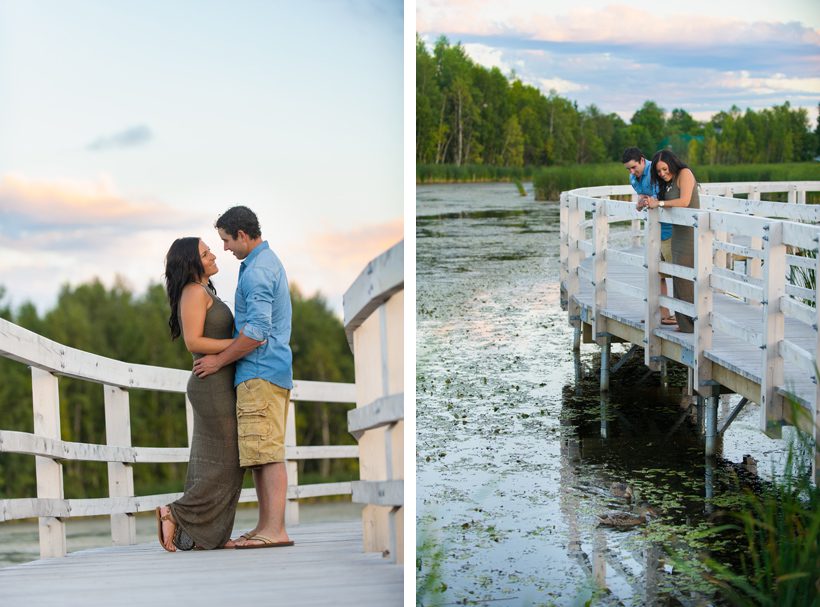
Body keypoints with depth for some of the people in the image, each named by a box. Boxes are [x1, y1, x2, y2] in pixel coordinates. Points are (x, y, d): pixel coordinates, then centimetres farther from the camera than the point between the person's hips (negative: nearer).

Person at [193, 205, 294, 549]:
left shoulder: (256, 272, -14)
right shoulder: (269, 262, 20)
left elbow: (256, 332, -22)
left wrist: (219, 360, -13)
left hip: (260, 373, -11)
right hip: (270, 371, 11)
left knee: (266, 451, -12)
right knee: (260, 453, 10)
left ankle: (275, 530, -15)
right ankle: (266, 525, 12)